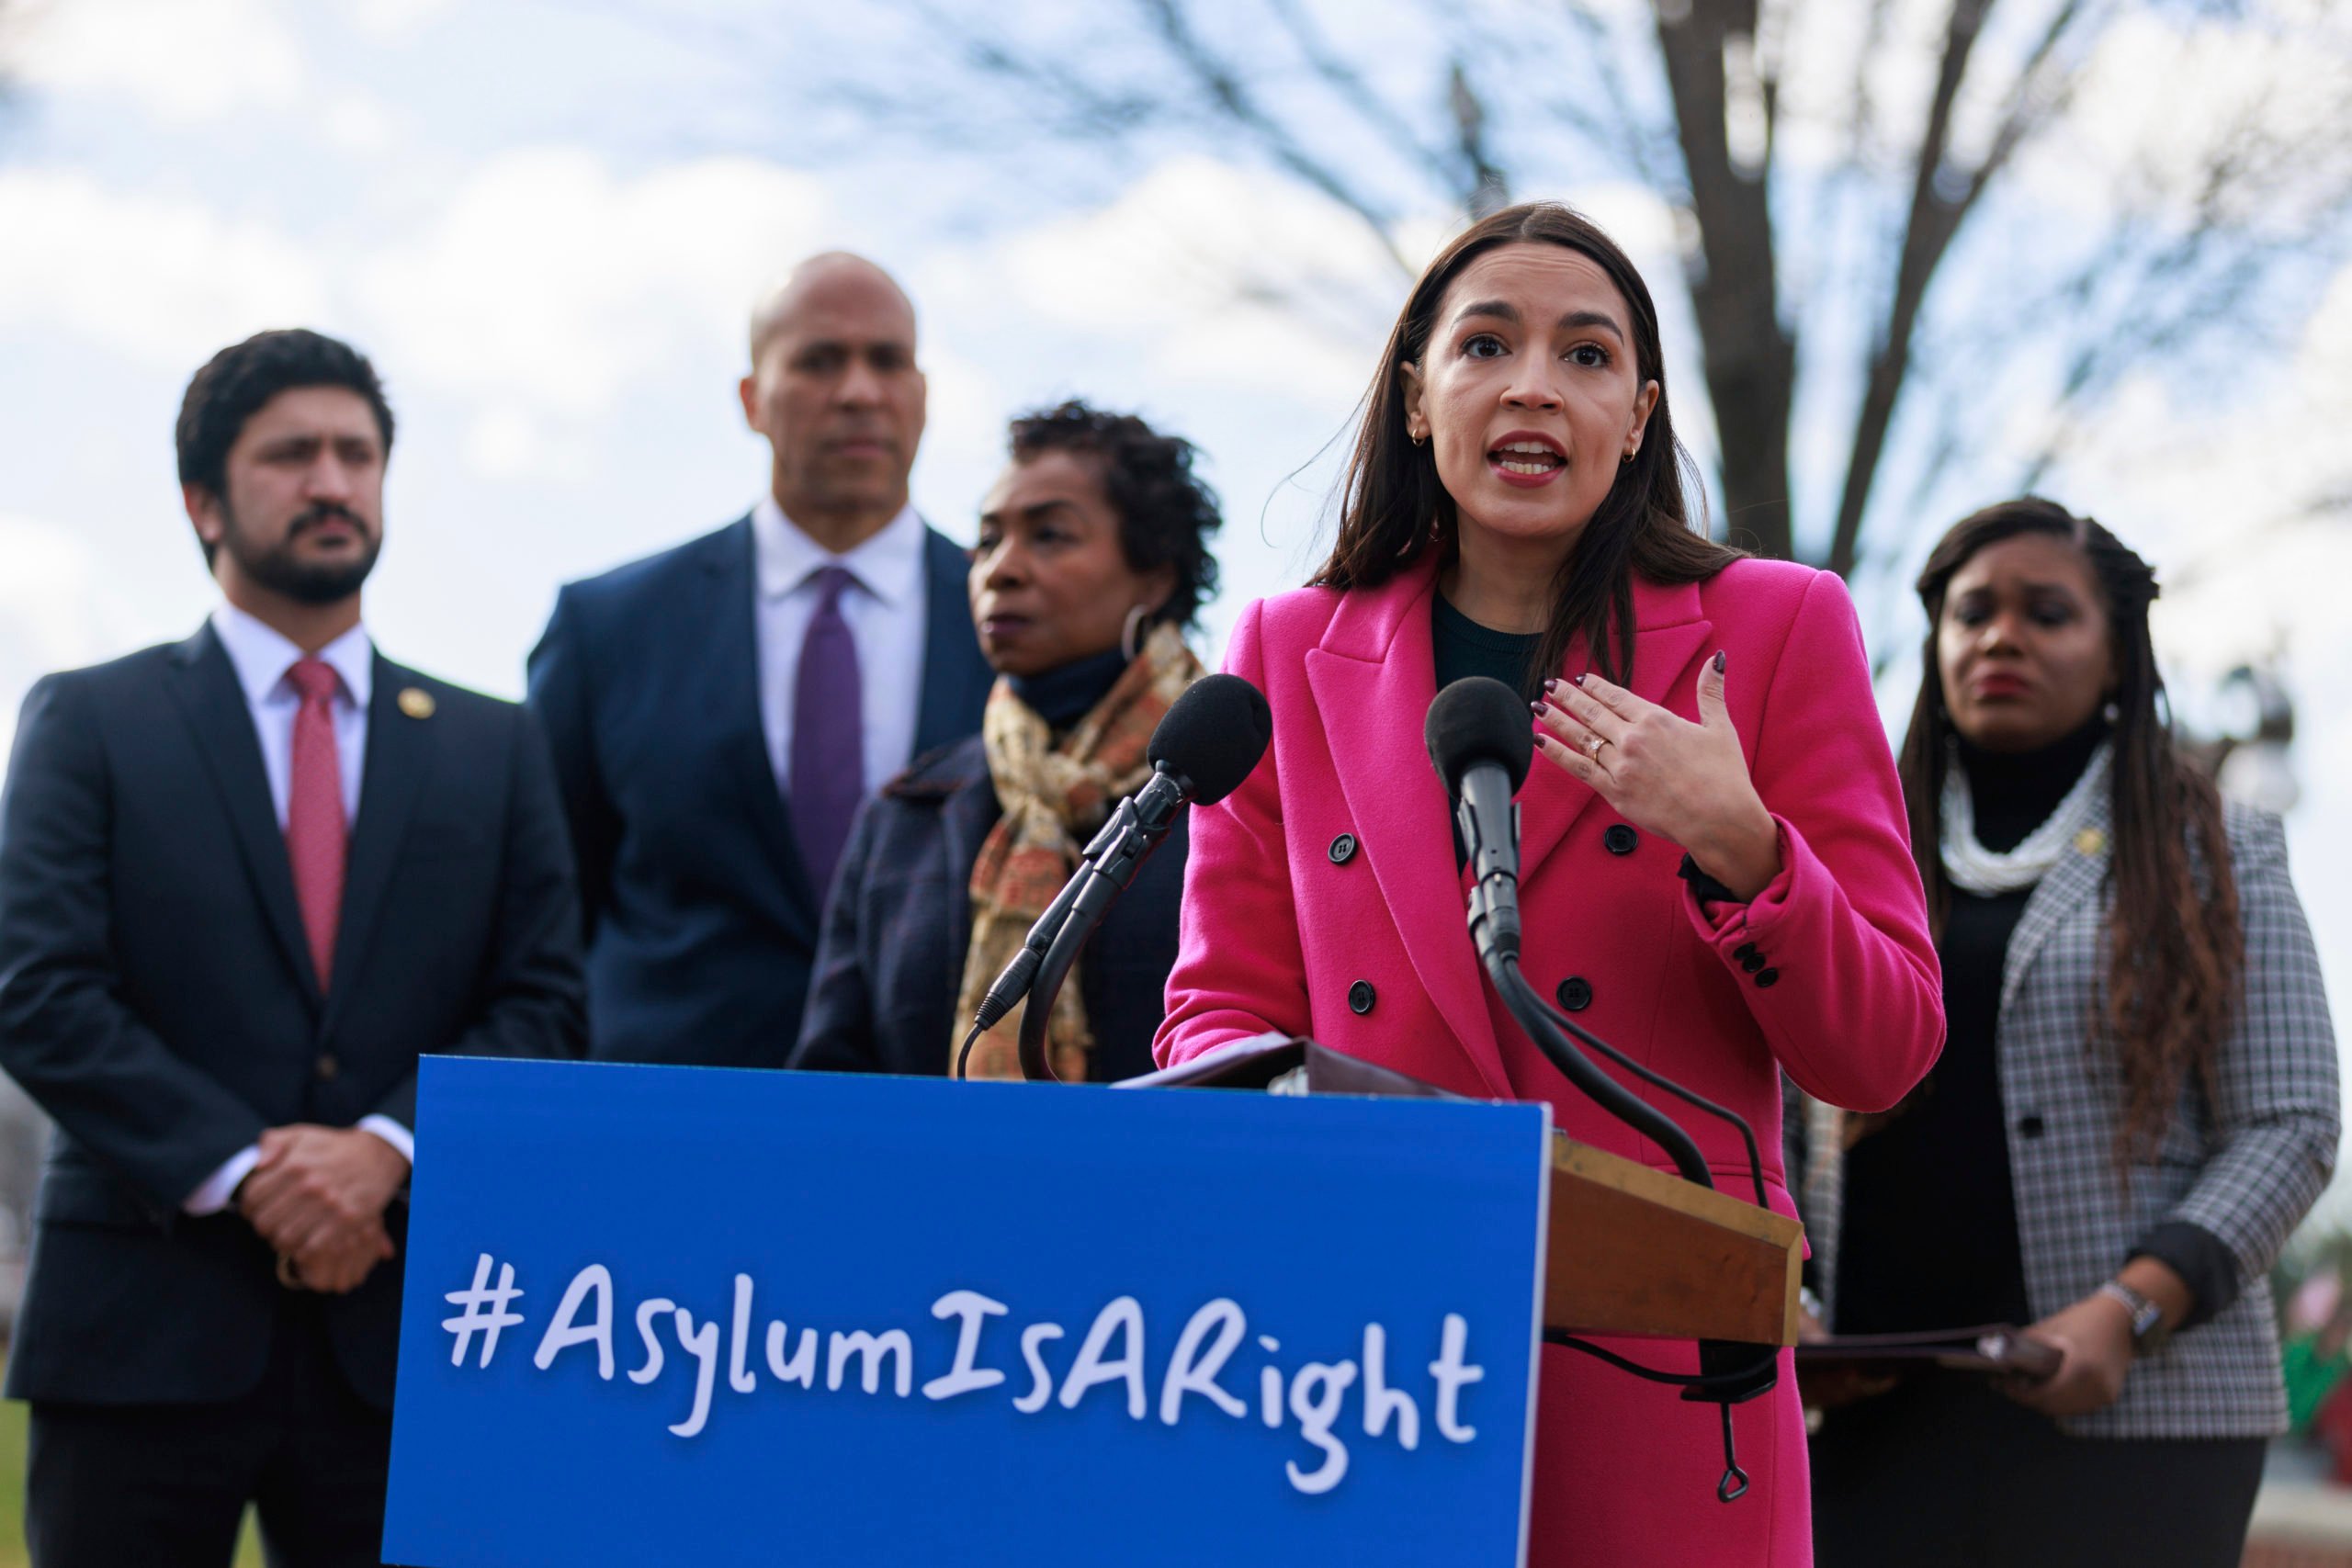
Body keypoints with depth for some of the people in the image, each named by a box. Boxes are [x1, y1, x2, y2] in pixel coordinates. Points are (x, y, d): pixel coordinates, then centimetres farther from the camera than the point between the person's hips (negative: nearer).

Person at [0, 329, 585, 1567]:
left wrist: (387, 1148, -11)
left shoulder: (494, 747, 15)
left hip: (397, 1336, 2)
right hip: (147, 1324, -2)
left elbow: (543, 1005, 7)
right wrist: (241, 1174, -14)